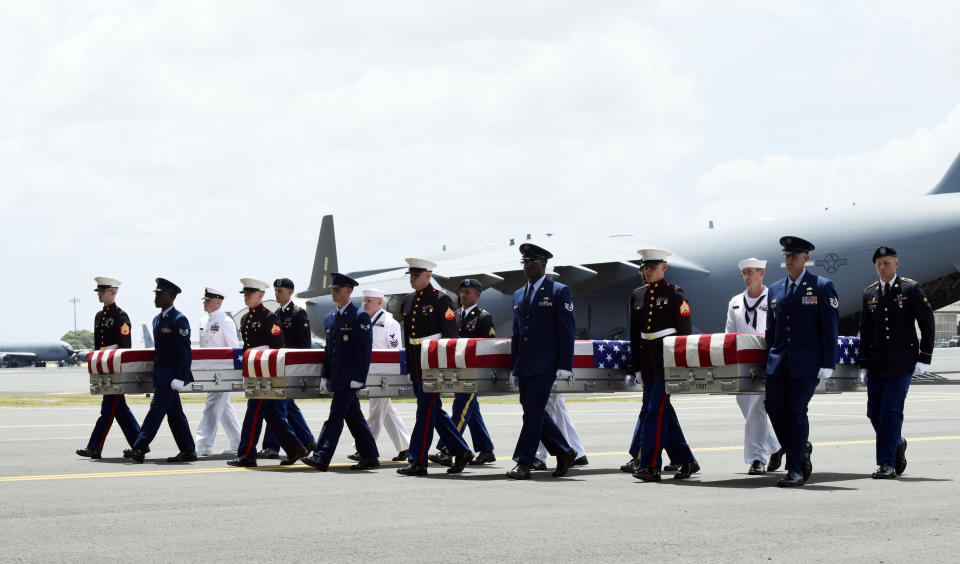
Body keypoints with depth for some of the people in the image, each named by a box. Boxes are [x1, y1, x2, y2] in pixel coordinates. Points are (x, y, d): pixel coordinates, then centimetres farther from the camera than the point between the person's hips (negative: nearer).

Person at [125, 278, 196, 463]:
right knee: (175, 414, 10)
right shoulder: (157, 320, 16)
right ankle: (188, 451, 15)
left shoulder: (179, 320, -12)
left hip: (169, 377, -9)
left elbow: (185, 351, -16)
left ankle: (139, 450, -14)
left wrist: (180, 378, -20)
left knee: (156, 411, -11)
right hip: (161, 375, 9)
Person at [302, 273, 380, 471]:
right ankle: (370, 457, 16)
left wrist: (357, 378, -17)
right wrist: (325, 376, 12)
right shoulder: (330, 318, 15)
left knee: (336, 416, -11)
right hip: (337, 378, 8)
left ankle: (322, 458, -14)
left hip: (349, 378, -8)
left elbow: (365, 350, -12)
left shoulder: (360, 317, -8)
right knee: (353, 417, 10)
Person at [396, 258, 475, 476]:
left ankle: (418, 462, -5)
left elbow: (450, 336, -9)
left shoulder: (441, 300, -6)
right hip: (416, 366, 8)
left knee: (425, 411, -7)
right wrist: (408, 363, 19)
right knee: (434, 411, 9)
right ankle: (461, 452, 18)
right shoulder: (408, 301, 15)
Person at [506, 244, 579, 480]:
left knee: (534, 410, -11)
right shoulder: (518, 295, 16)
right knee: (534, 411, 8)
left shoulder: (559, 292, -3)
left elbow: (567, 331, -7)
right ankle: (565, 453, 22)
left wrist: (565, 366, -14)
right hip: (524, 366, 7)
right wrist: (514, 368, 15)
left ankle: (523, 464, -9)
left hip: (545, 364, -7)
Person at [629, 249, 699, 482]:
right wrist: (636, 366, 13)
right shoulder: (637, 295, 13)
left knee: (656, 410, -12)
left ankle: (650, 466, -13)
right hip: (647, 362, 6)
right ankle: (686, 461, 18)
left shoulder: (674, 294, -3)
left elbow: (684, 331, -5)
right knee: (664, 412, 8)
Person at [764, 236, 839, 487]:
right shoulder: (774, 290, 15)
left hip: (806, 362, -5)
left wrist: (827, 364, -10)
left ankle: (795, 470, 0)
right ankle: (800, 449, 21)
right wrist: (768, 364, 15)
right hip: (779, 362, 5)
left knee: (796, 411, -7)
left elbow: (830, 327, -3)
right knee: (774, 407, -3)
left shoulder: (822, 287, 0)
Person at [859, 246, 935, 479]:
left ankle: (887, 464, -7)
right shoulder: (869, 294, 11)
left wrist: (924, 358, -7)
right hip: (877, 362, 5)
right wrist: (863, 365, 11)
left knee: (891, 409, -11)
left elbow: (928, 324, -1)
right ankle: (897, 445, 31)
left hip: (902, 363, -5)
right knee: (874, 412, 4)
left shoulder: (911, 289, -1)